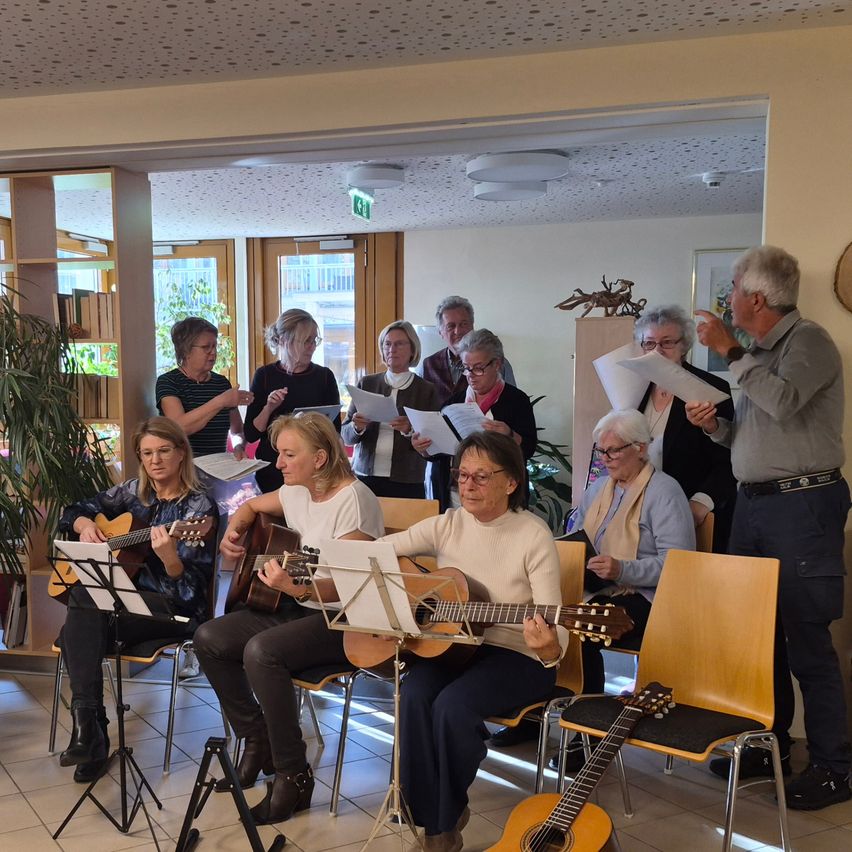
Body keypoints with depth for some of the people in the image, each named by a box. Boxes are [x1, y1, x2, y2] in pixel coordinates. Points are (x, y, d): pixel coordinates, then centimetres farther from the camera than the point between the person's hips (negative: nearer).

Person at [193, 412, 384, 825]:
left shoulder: (353, 499, -19)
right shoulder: (297, 492, 5)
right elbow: (250, 507, 26)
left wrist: (299, 589, -41)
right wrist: (232, 534, 4)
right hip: (294, 607, 9)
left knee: (261, 651, -32)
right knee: (208, 638, -5)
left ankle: (294, 776, -16)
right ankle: (258, 743, 11)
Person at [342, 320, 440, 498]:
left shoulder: (427, 390, 2)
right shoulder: (366, 384, 8)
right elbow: (346, 436, 8)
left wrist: (409, 430, -20)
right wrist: (357, 427, -13)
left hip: (407, 483, -2)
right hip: (365, 477, 2)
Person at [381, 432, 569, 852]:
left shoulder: (534, 536, -15)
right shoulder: (447, 525, -1)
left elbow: (552, 625, -22)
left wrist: (550, 648, -45)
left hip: (518, 656, -4)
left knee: (453, 705, -30)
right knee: (414, 694, -26)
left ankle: (447, 817, -2)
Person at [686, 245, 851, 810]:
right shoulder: (758, 352, 17)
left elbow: (784, 402, -27)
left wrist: (730, 351, -19)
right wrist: (714, 425, 4)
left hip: (801, 504, -8)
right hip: (754, 503, 8)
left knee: (806, 641, -5)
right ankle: (769, 745, 23)